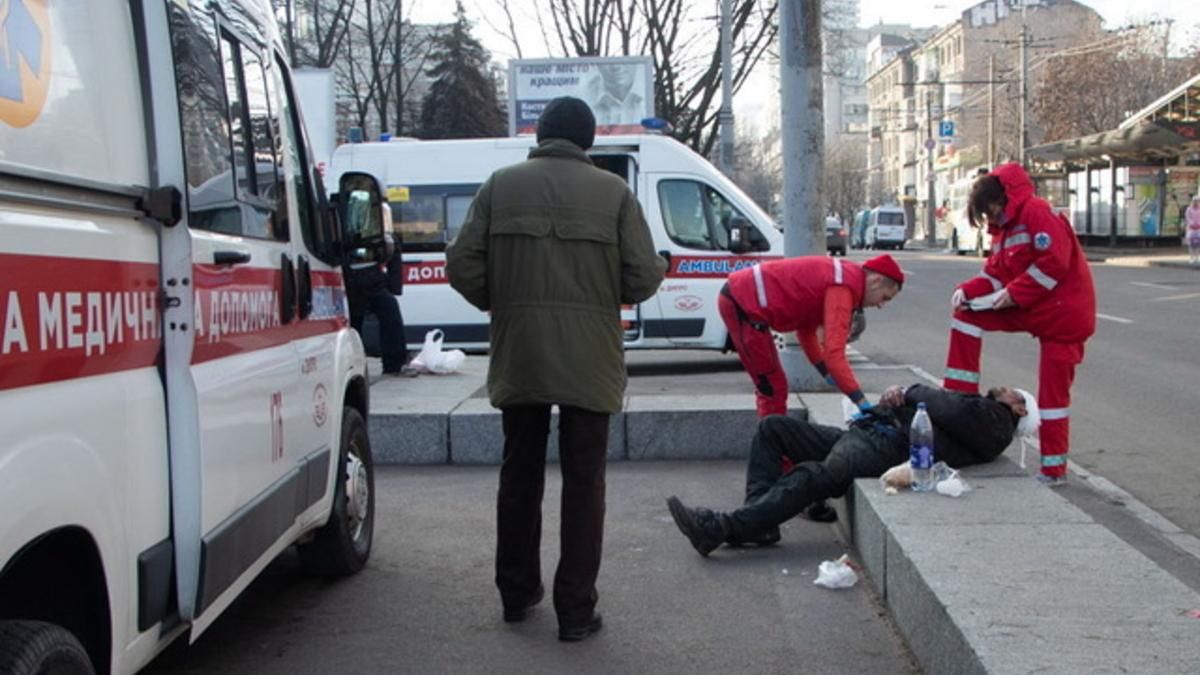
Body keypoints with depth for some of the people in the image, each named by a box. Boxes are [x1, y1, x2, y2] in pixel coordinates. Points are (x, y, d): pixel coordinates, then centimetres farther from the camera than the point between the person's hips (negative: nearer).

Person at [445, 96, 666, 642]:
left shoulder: (501, 185, 2)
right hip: (589, 359, -2)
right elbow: (643, 277, -7)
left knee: (520, 473, 17)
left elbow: (463, 265, -3)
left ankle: (516, 592, 29)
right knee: (583, 481, 6)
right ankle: (575, 610, 8)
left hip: (518, 356, 2)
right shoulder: (613, 191, -2)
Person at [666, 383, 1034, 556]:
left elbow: (955, 412, -12)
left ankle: (722, 528, -44)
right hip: (864, 431, 10)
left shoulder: (995, 423, 8)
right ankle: (759, 518, -17)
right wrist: (894, 398, 7)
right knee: (773, 426, -3)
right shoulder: (975, 406, 35)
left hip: (890, 447, -10)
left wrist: (913, 392, 4)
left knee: (812, 475, -35)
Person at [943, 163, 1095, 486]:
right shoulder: (1003, 227, 13)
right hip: (1029, 309, 9)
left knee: (1053, 390, -3)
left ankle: (1055, 469, 8)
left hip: (1064, 310, -9)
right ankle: (960, 395, 4)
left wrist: (1013, 293, -21)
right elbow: (995, 274, 12)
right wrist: (968, 290, -6)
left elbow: (1055, 261, -25)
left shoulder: (1037, 212, -15)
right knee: (967, 314, 0)